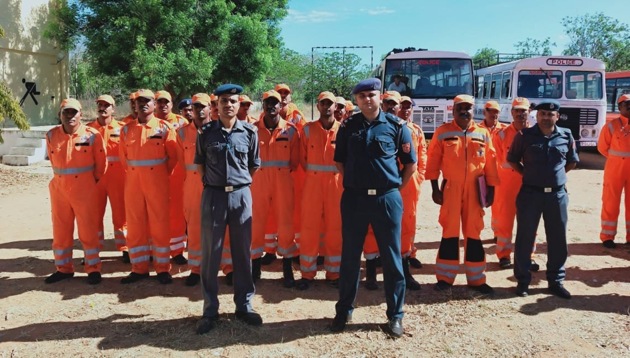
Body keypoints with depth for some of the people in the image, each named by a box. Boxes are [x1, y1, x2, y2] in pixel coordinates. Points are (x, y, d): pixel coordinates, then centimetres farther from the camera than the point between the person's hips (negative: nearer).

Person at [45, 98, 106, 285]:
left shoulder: (92, 135, -9)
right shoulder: (51, 135, 2)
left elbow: (101, 164, 0)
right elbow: (54, 161, 16)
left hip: (84, 189, -4)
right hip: (59, 188, 4)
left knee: (88, 230, 3)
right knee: (60, 230, 12)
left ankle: (93, 269, 13)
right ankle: (63, 268, 25)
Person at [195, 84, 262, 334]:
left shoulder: (249, 132, 1)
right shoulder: (206, 132, 1)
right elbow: (200, 163, 13)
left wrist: (240, 185, 11)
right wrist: (210, 184, 9)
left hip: (240, 195, 0)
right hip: (213, 195, 0)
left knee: (242, 252, 8)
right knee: (210, 253, 4)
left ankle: (244, 305, 22)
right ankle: (210, 309, 16)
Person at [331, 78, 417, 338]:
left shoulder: (396, 126, -1)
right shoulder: (347, 127, 4)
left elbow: (411, 163, 6)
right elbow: (339, 161, 15)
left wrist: (396, 187, 4)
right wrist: (352, 184, 10)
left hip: (387, 199, -1)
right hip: (354, 198, 1)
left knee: (392, 258, 7)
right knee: (349, 258, 9)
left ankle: (395, 315, 21)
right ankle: (344, 311, 25)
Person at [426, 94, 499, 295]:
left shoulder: (483, 134, 7)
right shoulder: (442, 132, 0)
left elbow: (490, 164, 8)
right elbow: (433, 162, -1)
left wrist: (491, 189, 3)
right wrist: (435, 189, -6)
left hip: (475, 190, 2)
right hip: (450, 189, -2)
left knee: (474, 233, 8)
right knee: (450, 232, 3)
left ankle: (476, 279, 17)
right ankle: (445, 278, 12)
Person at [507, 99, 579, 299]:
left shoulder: (566, 136, 4)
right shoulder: (525, 135, -3)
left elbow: (572, 161, 17)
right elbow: (512, 159, 7)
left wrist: (556, 174, 6)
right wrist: (528, 174, -1)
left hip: (557, 194, 3)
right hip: (530, 193, -2)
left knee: (558, 239, 9)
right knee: (525, 238, 3)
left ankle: (556, 281, 23)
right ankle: (523, 280, 15)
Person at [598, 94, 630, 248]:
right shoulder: (612, 125, -6)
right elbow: (602, 147, 2)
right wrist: (616, 159, 10)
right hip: (615, 168, -3)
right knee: (611, 203, 2)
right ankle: (607, 236, 10)